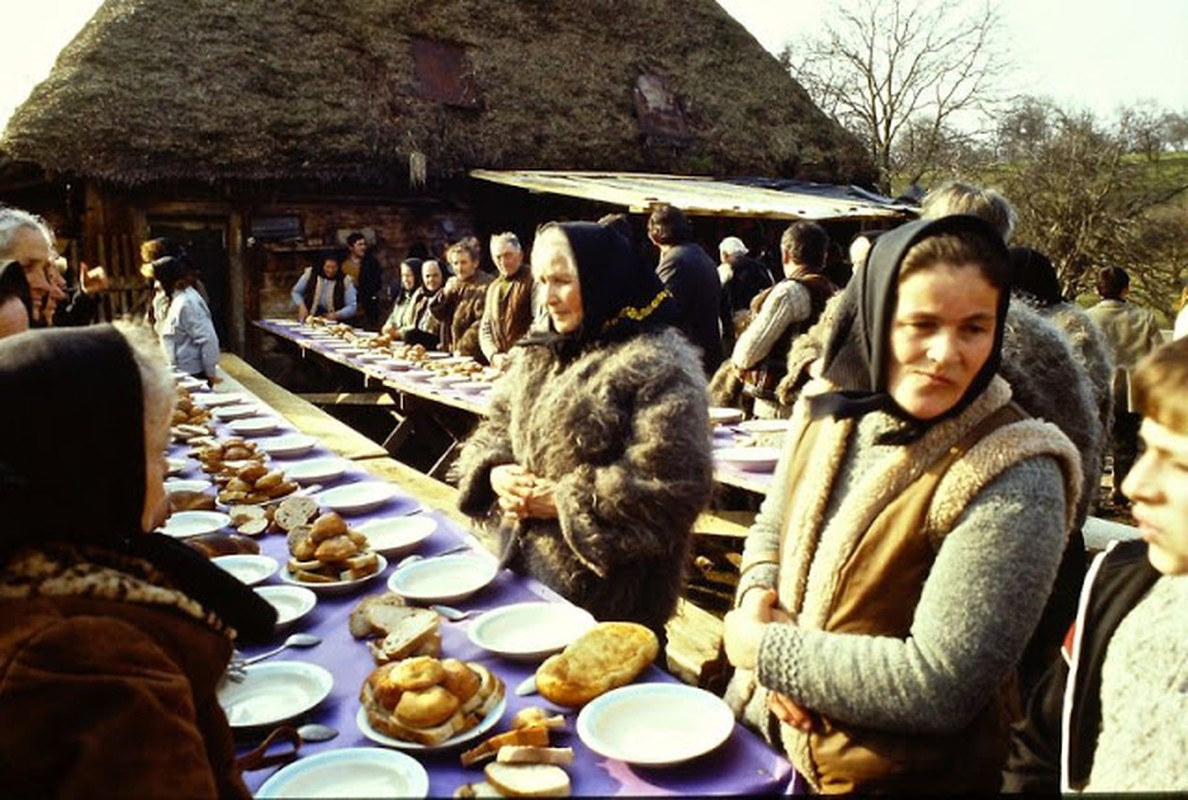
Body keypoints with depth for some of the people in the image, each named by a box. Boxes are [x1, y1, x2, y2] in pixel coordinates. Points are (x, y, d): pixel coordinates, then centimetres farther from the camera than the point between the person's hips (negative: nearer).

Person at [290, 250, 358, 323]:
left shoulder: (346, 281, -6)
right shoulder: (310, 273, 0)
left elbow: (352, 307, -6)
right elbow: (295, 292, 12)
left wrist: (337, 315, -23)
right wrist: (301, 306, -6)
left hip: (334, 322, -2)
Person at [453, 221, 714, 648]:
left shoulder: (657, 368, -17)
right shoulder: (539, 353, 8)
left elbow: (671, 485, -24)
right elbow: (494, 428, 13)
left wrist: (565, 500, -20)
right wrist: (496, 472, -9)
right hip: (523, 569, 8)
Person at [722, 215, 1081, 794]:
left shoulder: (1013, 481, -23)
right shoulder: (830, 405, -6)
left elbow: (941, 686, -25)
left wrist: (763, 648, -20)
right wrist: (758, 599, -12)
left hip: (901, 774, -4)